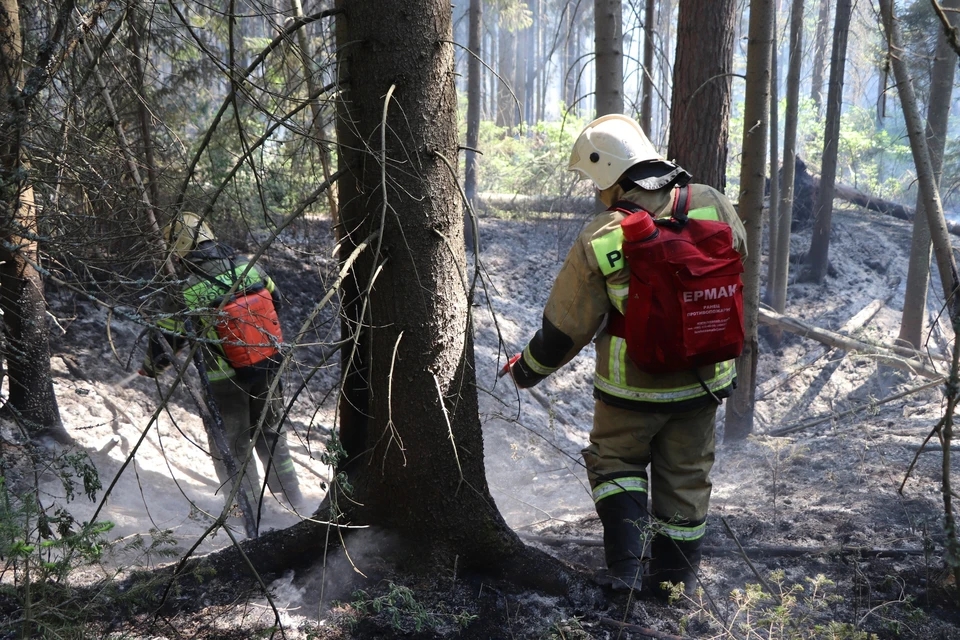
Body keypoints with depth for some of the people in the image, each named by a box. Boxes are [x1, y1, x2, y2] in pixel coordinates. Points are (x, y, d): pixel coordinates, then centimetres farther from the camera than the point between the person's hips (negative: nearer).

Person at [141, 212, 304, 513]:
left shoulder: (184, 294, -19)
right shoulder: (250, 267, -7)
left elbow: (164, 342, -10)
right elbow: (275, 301, 10)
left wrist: (150, 368, 12)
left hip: (225, 381, -4)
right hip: (268, 369, 4)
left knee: (232, 446, 17)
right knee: (271, 433, 24)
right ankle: (293, 498, 33)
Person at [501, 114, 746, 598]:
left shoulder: (598, 243, -19)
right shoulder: (712, 205, -9)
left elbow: (565, 329, -10)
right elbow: (737, 255, 12)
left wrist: (526, 370, 7)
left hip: (632, 387, -3)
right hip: (703, 379, 4)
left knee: (616, 462, 20)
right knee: (685, 477, 18)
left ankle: (625, 569, 11)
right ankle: (676, 585, 30)